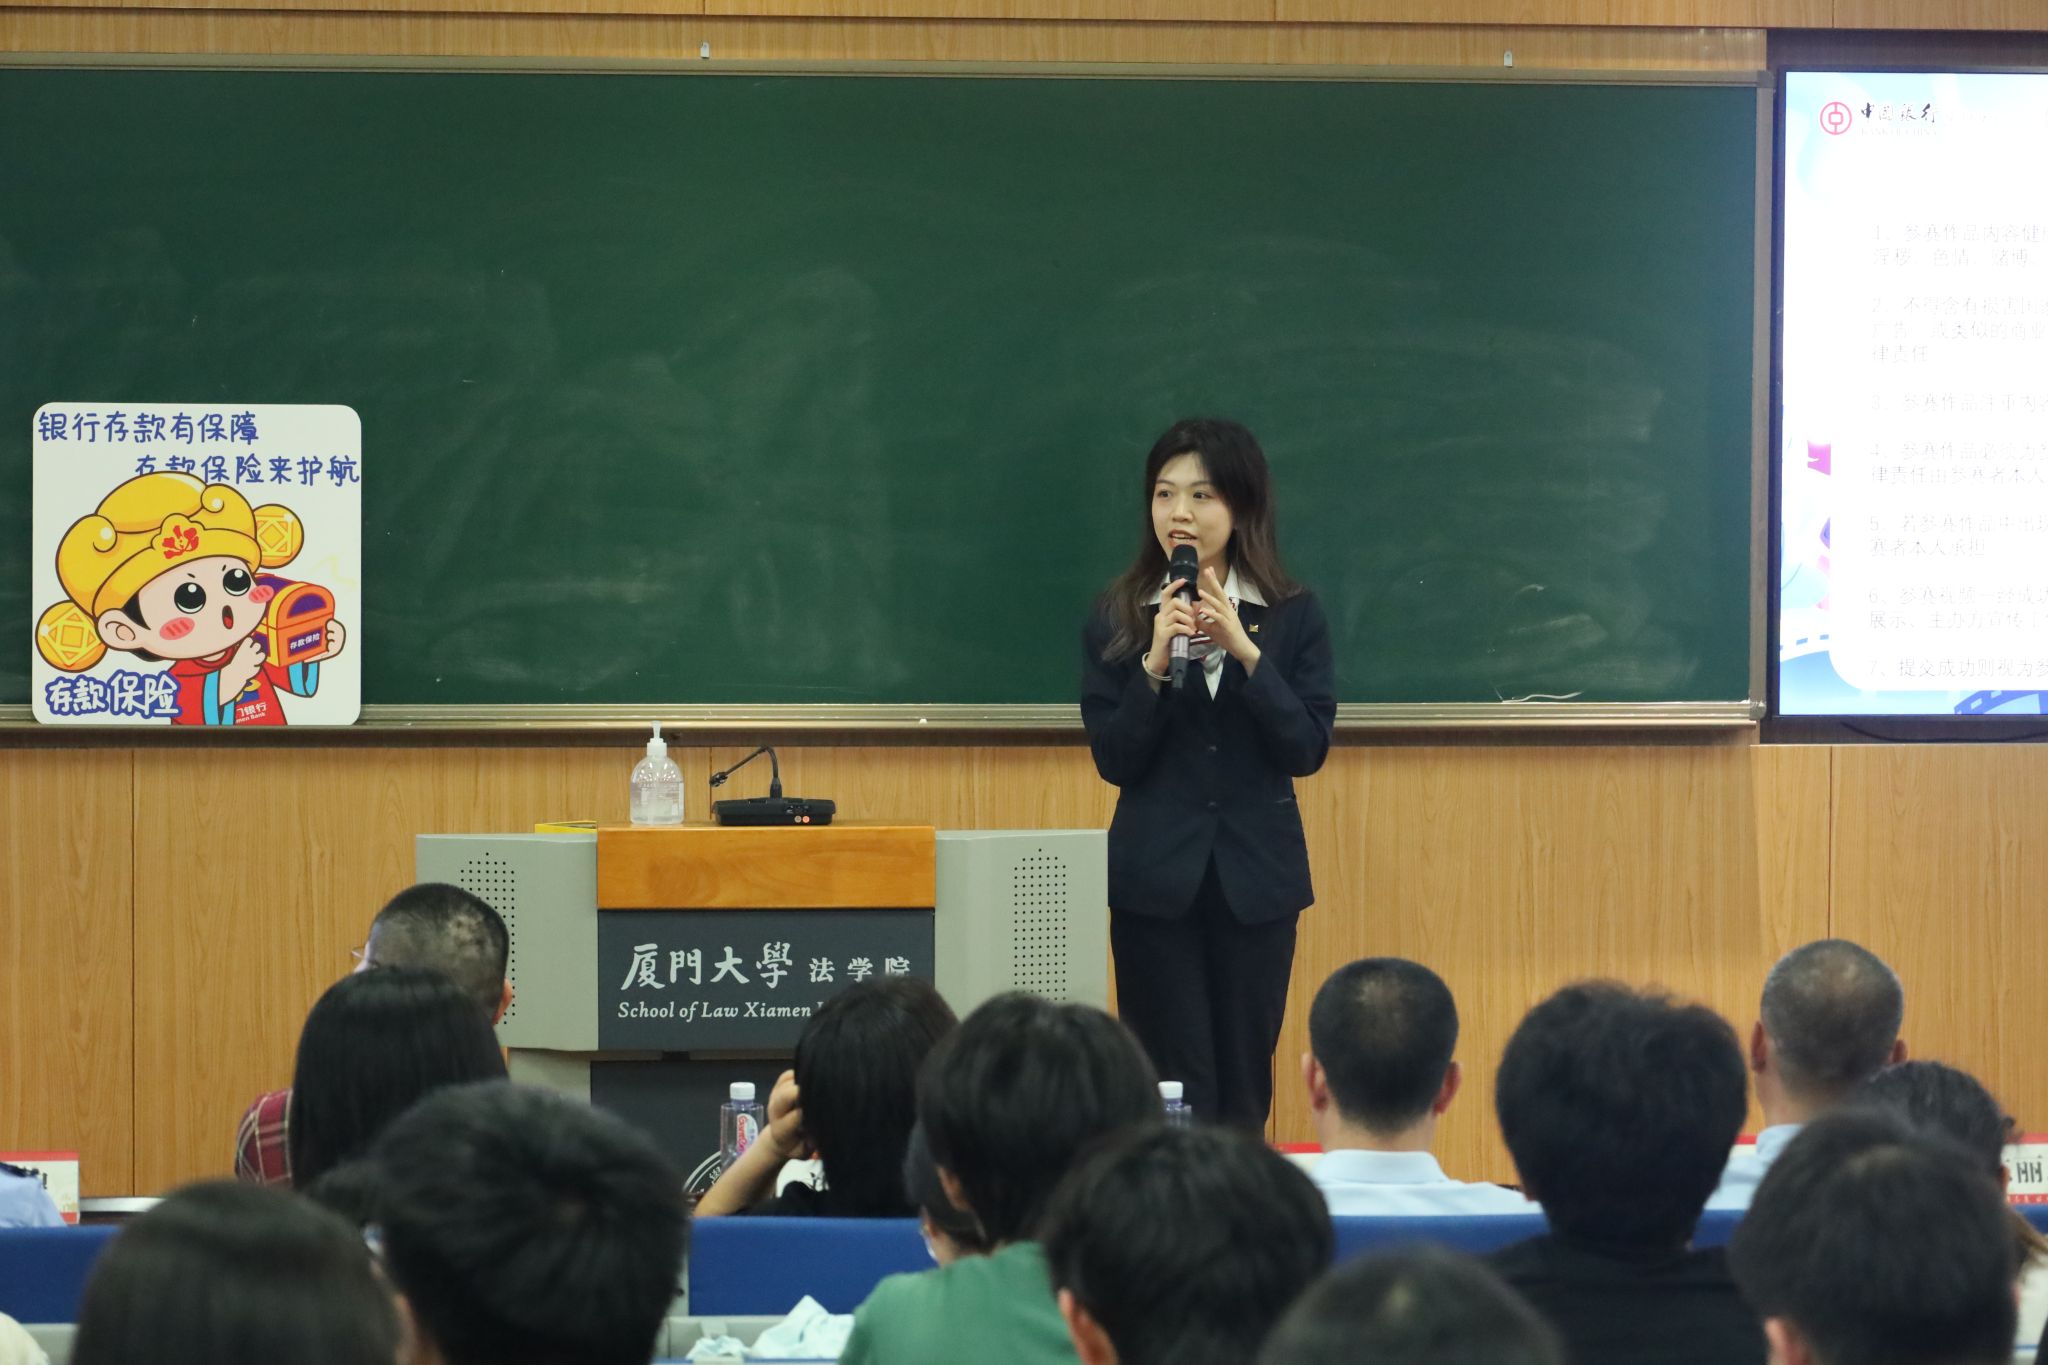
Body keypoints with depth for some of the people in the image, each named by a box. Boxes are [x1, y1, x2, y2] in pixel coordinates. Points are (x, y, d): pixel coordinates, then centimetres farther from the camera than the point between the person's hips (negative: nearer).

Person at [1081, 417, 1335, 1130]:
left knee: (1245, 1086, 5)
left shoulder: (1292, 616, 2)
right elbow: (1113, 761, -2)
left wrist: (1245, 652, -16)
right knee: (1173, 1090, -3)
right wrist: (1155, 665, -16)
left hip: (1256, 876, 1)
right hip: (1156, 877, -1)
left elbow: (1309, 749, -6)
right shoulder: (1117, 619, 2)